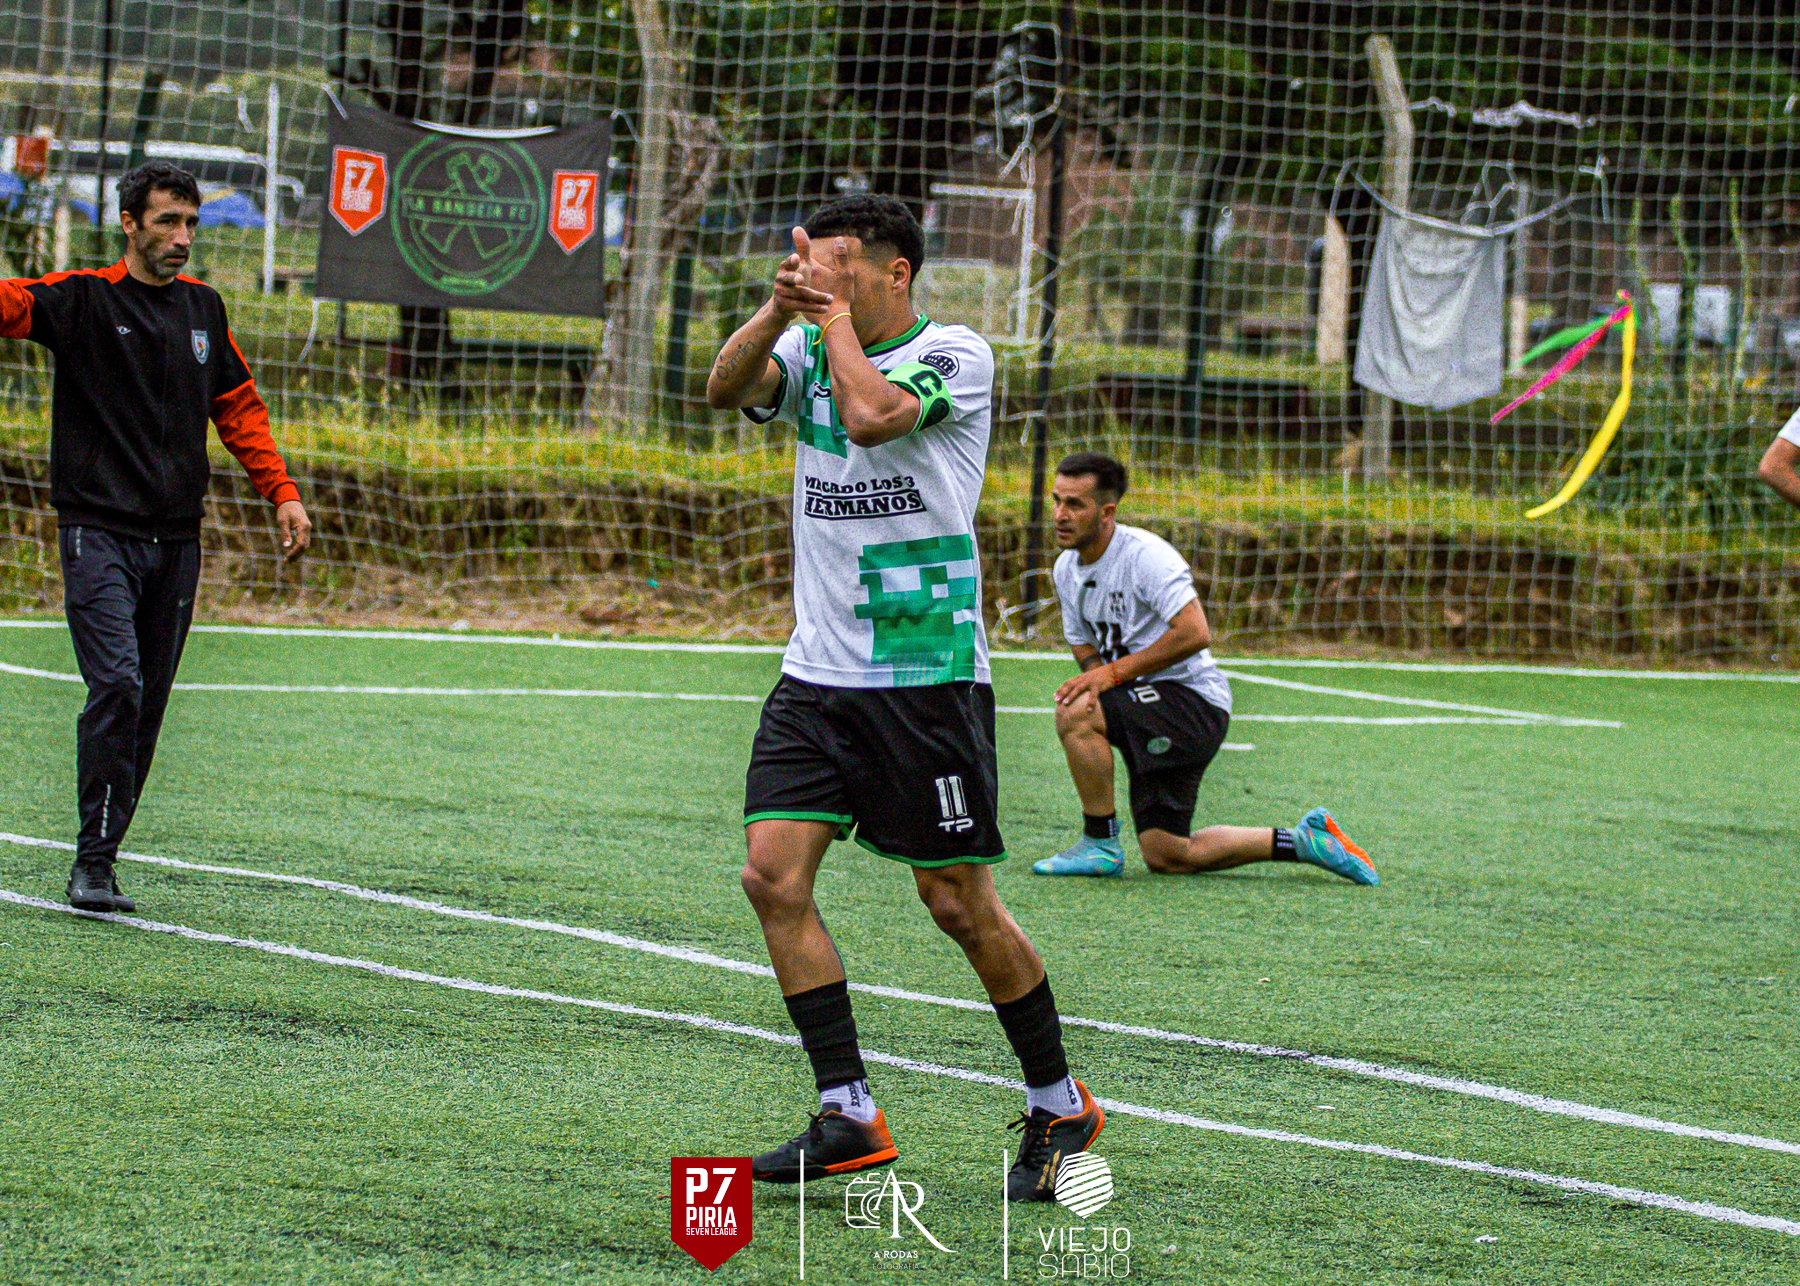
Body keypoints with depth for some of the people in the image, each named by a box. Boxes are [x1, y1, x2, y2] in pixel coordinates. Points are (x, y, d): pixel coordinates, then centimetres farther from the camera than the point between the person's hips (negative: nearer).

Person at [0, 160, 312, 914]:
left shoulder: (203, 308, 13)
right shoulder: (83, 300, -3)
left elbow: (238, 407, 23)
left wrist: (281, 492, 16)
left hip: (177, 537, 5)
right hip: (99, 531, -5)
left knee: (149, 703, 5)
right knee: (117, 686, -18)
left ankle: (103, 854, 12)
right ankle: (93, 862, -13)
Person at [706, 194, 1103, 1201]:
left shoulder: (955, 353, -6)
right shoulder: (809, 351, 9)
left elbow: (871, 412, -24)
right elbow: (729, 385, -9)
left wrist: (832, 309, -12)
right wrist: (782, 308, -23)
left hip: (928, 675, -5)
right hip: (819, 669, 5)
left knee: (960, 903, -2)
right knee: (775, 874, -9)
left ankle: (1061, 1106, 16)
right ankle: (849, 1116, -3)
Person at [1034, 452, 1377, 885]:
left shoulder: (1144, 554, -19)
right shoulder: (1066, 569, 6)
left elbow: (1195, 634, -27)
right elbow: (1085, 646, 17)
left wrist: (1114, 672, -25)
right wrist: (1094, 672, -8)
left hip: (1194, 700, -9)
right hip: (1152, 712, 9)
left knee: (1075, 712, -29)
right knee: (1166, 857, 2)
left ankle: (1100, 844, -14)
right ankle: (1302, 841, 17)